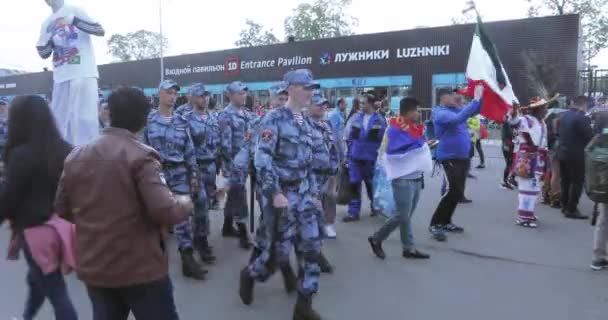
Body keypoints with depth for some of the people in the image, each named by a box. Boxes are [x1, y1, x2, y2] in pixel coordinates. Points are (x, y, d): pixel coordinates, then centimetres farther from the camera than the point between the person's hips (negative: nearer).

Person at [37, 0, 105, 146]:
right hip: (60, 77, 6)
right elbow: (43, 53, 16)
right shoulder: (47, 23, 17)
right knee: (59, 117, 9)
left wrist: (74, 21, -18)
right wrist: (50, 39, -4)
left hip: (83, 73, -6)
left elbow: (100, 31, -8)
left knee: (84, 116, -10)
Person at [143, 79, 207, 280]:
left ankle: (188, 261, 3)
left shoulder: (182, 122, 7)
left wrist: (194, 175, 4)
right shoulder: (148, 121, 0)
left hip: (179, 173, 2)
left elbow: (190, 151, 8)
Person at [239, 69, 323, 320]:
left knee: (312, 247, 3)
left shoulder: (304, 122, 12)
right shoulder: (274, 118, -12)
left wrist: (314, 191, 16)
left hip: (304, 195, 7)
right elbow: (262, 159, -19)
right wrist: (275, 194, -24)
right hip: (283, 194, -7)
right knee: (281, 249, 1)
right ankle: (249, 274, 32)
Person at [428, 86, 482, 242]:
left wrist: (480, 96, 1)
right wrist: (475, 99, -28)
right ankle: (435, 224, -9)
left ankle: (445, 222, 23)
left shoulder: (454, 110, 12)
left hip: (462, 157, 10)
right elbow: (459, 118, -32)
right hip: (450, 158, -10)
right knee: (455, 191, -16)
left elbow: (475, 111, 17)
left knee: (458, 192, 13)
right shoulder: (441, 113, -15)